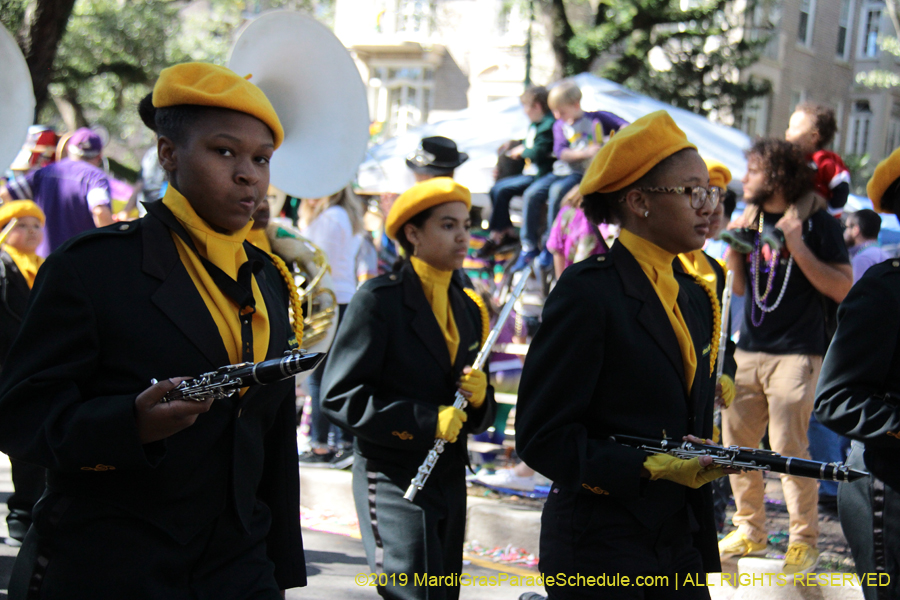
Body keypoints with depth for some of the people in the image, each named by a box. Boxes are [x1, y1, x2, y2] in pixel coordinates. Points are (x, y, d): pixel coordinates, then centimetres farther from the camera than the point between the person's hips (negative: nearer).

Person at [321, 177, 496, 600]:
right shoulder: (380, 299, -8)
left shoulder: (468, 307, 13)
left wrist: (478, 399, -6)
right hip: (394, 482, -7)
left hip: (450, 482, 7)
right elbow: (339, 397, -14)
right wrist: (424, 421, -20)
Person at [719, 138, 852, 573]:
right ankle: (751, 530, 21)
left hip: (796, 353, -6)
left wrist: (799, 248, -18)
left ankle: (804, 540, 3)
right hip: (748, 350, 7)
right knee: (736, 442, 7)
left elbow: (842, 288, -10)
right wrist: (734, 246, 1)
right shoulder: (753, 220, 13)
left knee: (788, 447, -10)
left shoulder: (818, 223, -5)